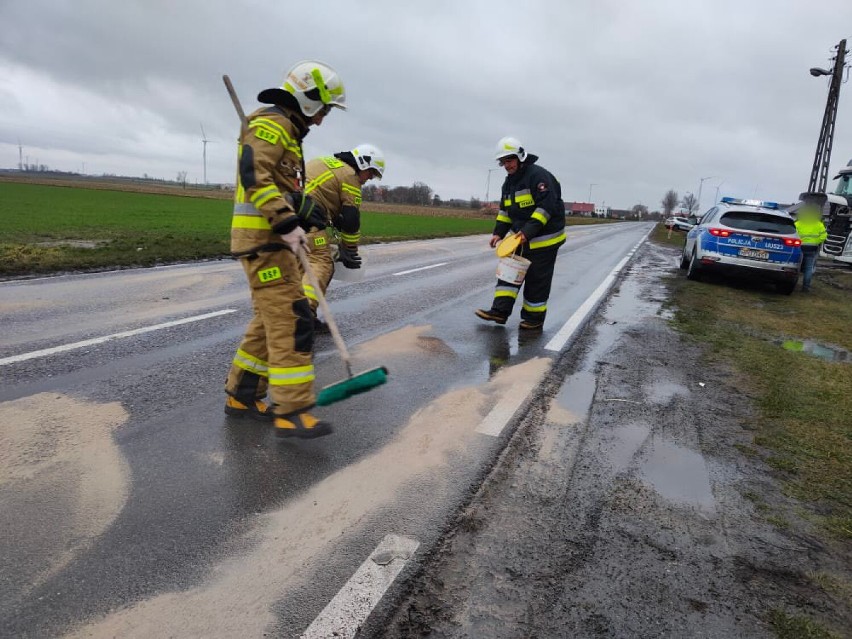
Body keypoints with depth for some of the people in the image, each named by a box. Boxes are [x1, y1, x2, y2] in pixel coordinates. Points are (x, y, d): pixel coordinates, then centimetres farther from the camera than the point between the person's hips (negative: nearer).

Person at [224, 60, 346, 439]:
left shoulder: (287, 132, 25)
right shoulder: (271, 125, -8)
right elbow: (255, 176, -23)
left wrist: (305, 213, 10)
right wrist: (286, 223, -28)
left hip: (275, 239, 10)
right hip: (262, 239, -10)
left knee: (271, 320, 12)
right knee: (291, 319, -14)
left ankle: (242, 396, 21)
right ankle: (291, 412, -12)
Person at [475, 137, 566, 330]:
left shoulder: (538, 175, -16)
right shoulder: (509, 182, 13)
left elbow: (547, 205, -24)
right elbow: (505, 210, 18)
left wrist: (529, 231, -31)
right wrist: (498, 232, 4)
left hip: (544, 238, -9)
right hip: (522, 238, 9)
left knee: (537, 279, 0)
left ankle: (534, 318, 12)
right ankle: (500, 310, 6)